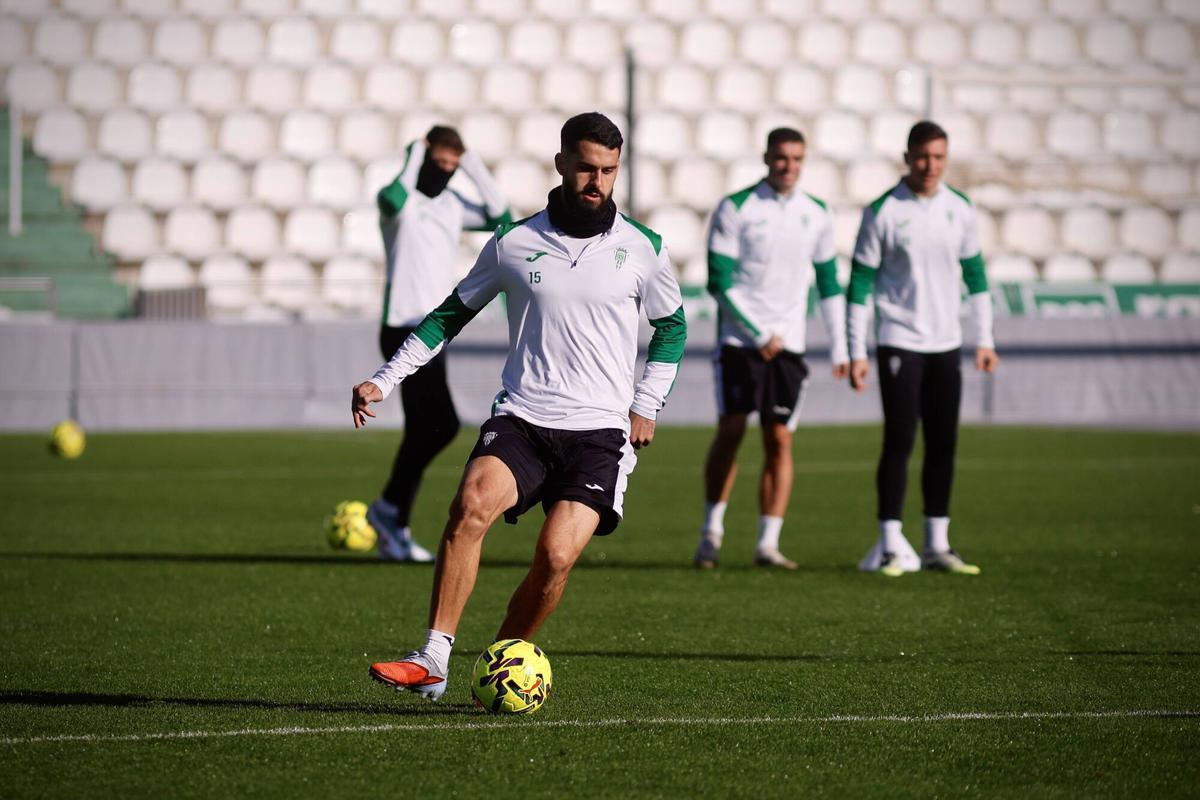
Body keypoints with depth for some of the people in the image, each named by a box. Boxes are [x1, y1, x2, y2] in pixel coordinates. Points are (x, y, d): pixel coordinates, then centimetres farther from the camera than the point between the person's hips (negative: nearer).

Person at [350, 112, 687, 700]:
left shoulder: (641, 249, 4)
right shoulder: (515, 245, 4)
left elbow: (672, 326, 19)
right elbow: (452, 314, 15)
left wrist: (647, 406, 10)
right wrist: (385, 380, 10)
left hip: (599, 431, 0)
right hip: (521, 418, 0)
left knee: (557, 555, -20)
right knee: (472, 503, -29)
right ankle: (432, 661, -26)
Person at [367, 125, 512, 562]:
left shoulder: (452, 204, 15)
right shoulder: (401, 201, -7)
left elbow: (501, 218, 6)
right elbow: (393, 199, -32)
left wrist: (475, 167, 3)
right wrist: (413, 157, -17)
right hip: (404, 328, -8)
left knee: (423, 432, 9)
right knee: (443, 425, -18)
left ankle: (394, 532, 16)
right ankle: (390, 509, -4)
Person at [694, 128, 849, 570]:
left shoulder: (816, 215, 8)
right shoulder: (735, 209, -5)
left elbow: (828, 283, 15)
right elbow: (719, 282, -7)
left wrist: (839, 348, 10)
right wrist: (760, 335, -11)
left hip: (788, 345, 3)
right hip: (739, 339, -3)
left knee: (779, 441, -2)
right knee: (730, 432, -6)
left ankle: (768, 544, 0)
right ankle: (712, 529, 9)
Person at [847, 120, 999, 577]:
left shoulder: (959, 209, 5)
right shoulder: (883, 213, -8)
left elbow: (975, 274, 14)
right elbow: (860, 284, -5)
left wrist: (984, 340, 11)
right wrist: (856, 353, -8)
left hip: (946, 345, 4)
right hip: (899, 344, -4)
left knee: (943, 445, 5)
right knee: (899, 442, -7)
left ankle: (937, 545, 11)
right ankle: (890, 547, -3)